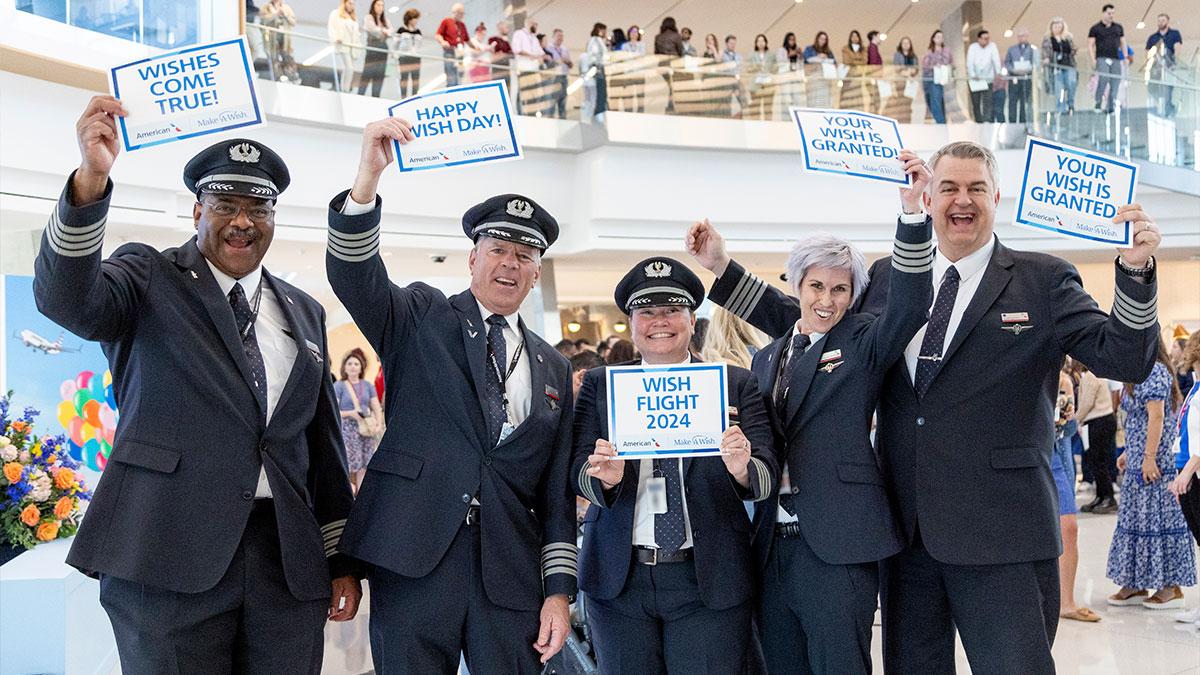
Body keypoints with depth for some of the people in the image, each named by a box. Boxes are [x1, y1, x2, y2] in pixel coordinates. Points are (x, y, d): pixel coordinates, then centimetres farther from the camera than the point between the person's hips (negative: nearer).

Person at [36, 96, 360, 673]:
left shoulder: (304, 312, 17)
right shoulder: (150, 278, 5)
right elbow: (66, 298, -16)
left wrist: (342, 561, 13)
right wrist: (92, 178, -31)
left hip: (290, 563, 4)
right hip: (169, 559, -4)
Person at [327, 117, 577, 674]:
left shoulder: (554, 368, 16)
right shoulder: (422, 318, 8)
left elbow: (557, 491, 13)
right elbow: (353, 275, -11)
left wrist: (559, 589, 5)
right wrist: (368, 179, -26)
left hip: (511, 579, 3)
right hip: (413, 563, -2)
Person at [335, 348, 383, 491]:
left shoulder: (367, 385, 14)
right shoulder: (338, 386, 2)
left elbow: (377, 408, 12)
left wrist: (378, 424, -5)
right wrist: (350, 413, -18)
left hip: (366, 430, 4)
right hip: (347, 429, -4)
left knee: (364, 467, -1)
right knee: (348, 467, -12)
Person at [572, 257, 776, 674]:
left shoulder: (736, 384, 4)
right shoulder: (599, 385, 7)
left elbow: (764, 478, -3)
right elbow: (579, 473, -1)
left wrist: (741, 468, -25)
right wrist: (606, 476, -23)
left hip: (710, 577, -1)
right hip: (619, 577, 1)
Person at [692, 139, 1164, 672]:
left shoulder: (1043, 280, 1)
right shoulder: (886, 276, 11)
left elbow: (1125, 359, -6)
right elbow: (806, 323, 19)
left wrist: (1134, 270, -21)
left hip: (1001, 532, -4)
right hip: (906, 528, 4)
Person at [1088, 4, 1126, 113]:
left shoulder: (1118, 27, 17)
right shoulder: (1095, 28, 5)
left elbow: (1122, 43, 21)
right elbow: (1090, 45, 2)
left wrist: (1126, 57, 10)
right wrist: (1093, 59, -9)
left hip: (1116, 59, 4)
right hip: (1102, 58, -4)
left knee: (1115, 84, -2)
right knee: (1103, 79, -22)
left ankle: (1110, 106, 2)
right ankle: (1098, 104, -14)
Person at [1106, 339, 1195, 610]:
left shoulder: (1154, 372, -15)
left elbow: (1156, 417, -20)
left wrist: (1149, 457, -22)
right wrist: (1129, 452, 19)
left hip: (1155, 463, -10)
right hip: (1137, 462, 10)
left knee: (1158, 518, -4)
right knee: (1136, 518, 11)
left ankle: (1172, 587, 3)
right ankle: (1136, 585, 17)